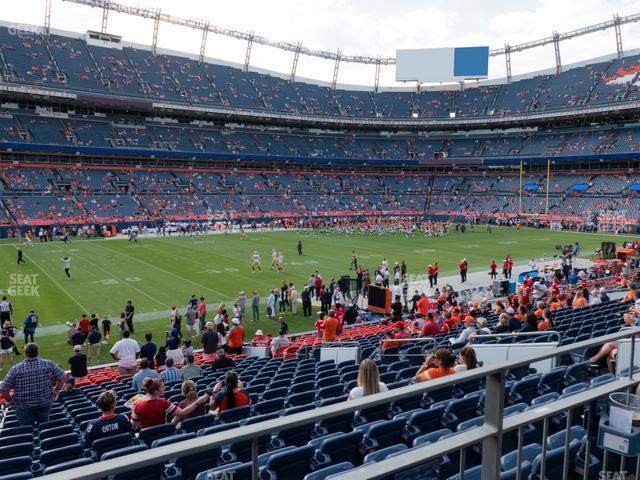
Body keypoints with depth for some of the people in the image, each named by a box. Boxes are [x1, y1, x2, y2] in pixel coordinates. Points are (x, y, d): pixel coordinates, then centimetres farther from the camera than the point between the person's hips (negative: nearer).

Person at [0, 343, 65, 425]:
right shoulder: (49, 364, -11)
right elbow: (62, 377, -4)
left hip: (24, 406, -2)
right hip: (45, 403, 2)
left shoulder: (15, 369, -16)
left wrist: (10, 400, 3)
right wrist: (56, 391, 10)